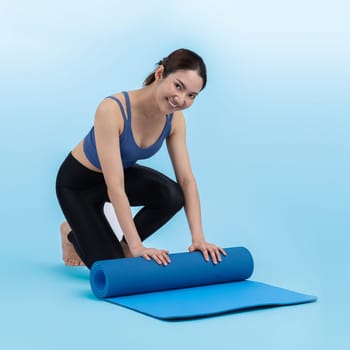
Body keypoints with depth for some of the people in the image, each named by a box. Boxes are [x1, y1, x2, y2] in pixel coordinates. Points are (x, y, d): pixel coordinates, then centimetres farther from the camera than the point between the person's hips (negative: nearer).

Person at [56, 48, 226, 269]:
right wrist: (137, 247, -42)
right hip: (78, 182, -5)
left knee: (172, 196, -26)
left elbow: (187, 179, -18)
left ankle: (124, 246, 1)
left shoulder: (174, 119, -18)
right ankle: (73, 233, 20)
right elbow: (114, 187, -40)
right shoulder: (112, 110, -38)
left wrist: (198, 237, -27)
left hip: (123, 171, 5)